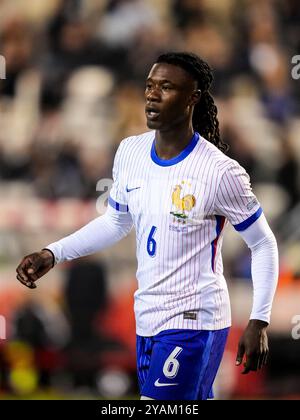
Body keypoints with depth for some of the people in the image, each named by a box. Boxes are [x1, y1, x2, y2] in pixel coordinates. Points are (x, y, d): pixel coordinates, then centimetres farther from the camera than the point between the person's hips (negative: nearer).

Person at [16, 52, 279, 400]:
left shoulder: (220, 172, -15)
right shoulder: (130, 152, 4)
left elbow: (263, 244, -5)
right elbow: (115, 222, 20)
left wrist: (258, 322, -11)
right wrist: (53, 254, 9)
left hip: (193, 321, -7)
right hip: (147, 319, 7)